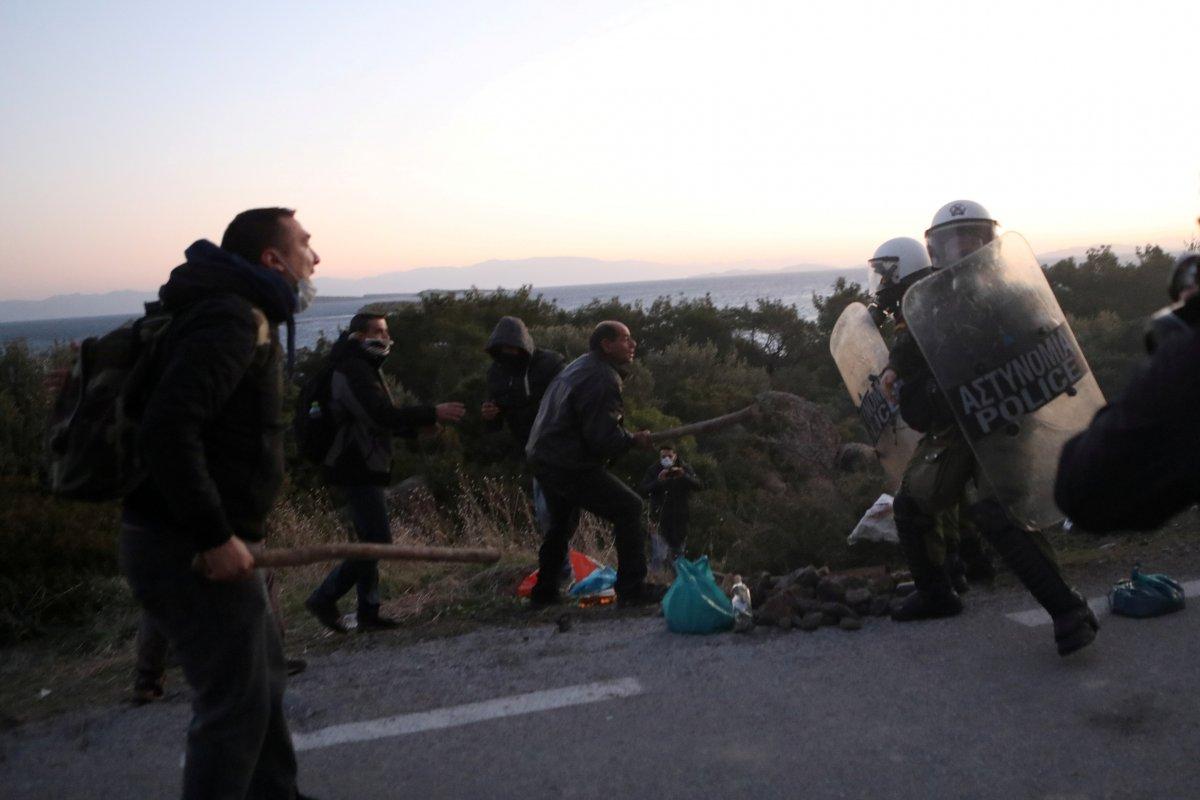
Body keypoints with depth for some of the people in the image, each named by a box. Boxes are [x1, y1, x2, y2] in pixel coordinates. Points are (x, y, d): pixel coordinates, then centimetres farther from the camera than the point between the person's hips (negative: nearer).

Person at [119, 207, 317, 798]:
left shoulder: (244, 317, 15)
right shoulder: (231, 318, -17)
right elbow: (166, 429, -29)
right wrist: (215, 537, -25)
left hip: (201, 543, 10)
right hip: (188, 551, -10)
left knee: (263, 676, 21)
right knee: (236, 702, -2)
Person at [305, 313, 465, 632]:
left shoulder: (365, 369, 19)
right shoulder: (354, 372, -15)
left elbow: (379, 420, 21)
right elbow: (381, 415, -27)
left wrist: (419, 423, 6)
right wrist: (432, 414, -29)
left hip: (363, 471, 11)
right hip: (357, 472, -11)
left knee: (373, 540, 12)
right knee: (377, 540, -11)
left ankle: (369, 613, 18)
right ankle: (324, 599, -1)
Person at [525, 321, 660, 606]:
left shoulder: (578, 367, 15)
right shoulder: (602, 379, -18)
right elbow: (602, 439, -22)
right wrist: (635, 440, -6)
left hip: (543, 459, 10)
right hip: (571, 466, -10)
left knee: (561, 523, 26)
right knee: (629, 508, -3)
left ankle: (543, 593, 35)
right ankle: (631, 589, -1)